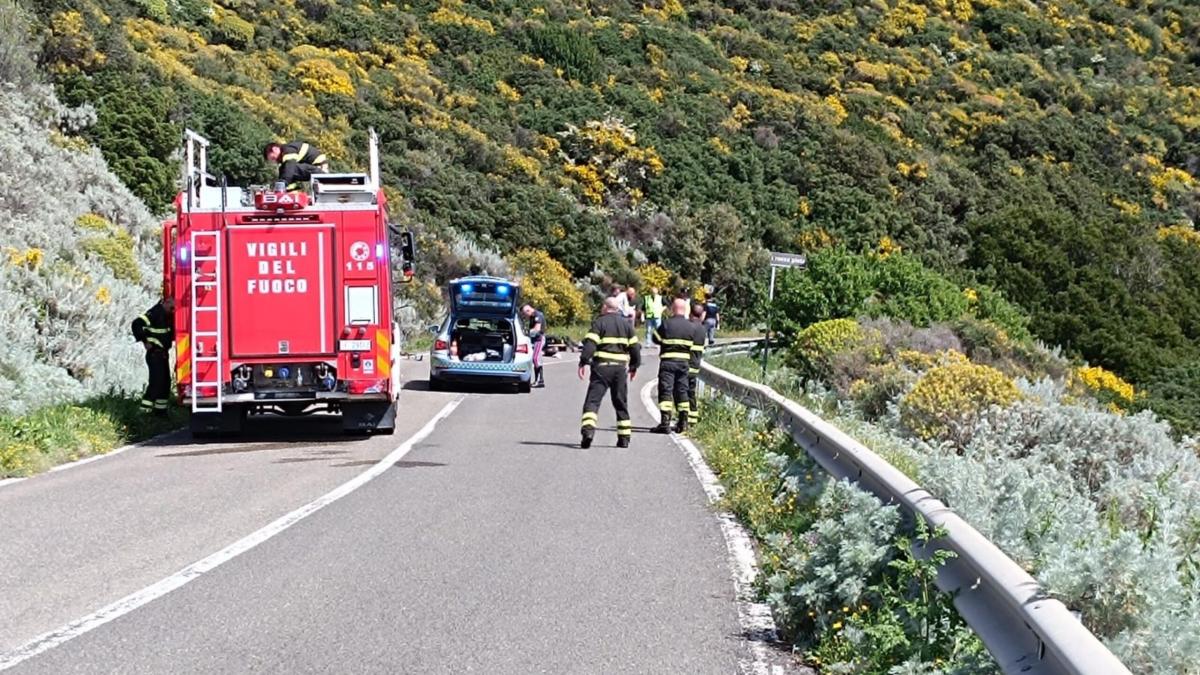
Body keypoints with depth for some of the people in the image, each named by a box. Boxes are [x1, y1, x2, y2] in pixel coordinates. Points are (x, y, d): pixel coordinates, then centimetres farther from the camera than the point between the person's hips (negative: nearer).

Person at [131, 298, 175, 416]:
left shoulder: (167, 315, 12)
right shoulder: (154, 313, -16)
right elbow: (137, 324, -27)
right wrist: (145, 341, -22)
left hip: (163, 353, 9)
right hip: (154, 353, -9)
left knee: (166, 381, 10)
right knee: (157, 380, -15)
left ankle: (161, 409, 16)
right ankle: (146, 408, -16)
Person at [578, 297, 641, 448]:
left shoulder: (599, 322, -1)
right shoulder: (626, 324, 13)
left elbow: (590, 343, -13)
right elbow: (634, 347, 13)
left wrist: (583, 362, -13)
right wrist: (634, 366, 22)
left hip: (602, 367, -4)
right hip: (620, 368, 4)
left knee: (593, 400, -6)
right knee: (621, 403, 13)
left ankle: (588, 429, -26)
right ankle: (624, 437, 12)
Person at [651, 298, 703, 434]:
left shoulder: (666, 324, -11)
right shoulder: (691, 327, 3)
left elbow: (656, 339, 0)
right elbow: (692, 345, 8)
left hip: (668, 361, -4)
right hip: (684, 361, 4)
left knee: (665, 391, -4)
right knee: (682, 391, 14)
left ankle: (665, 422, -13)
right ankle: (683, 422, 16)